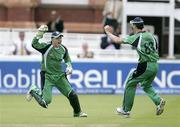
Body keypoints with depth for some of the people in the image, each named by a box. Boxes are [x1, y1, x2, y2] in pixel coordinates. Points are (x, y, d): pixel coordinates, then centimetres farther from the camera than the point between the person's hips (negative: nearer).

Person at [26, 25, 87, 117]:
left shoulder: (63, 49, 5)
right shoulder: (46, 47, -12)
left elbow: (67, 59, 24)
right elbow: (34, 44, -28)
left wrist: (69, 66, 7)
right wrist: (39, 34, -36)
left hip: (60, 77, 5)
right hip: (48, 77, -5)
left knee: (72, 95, -2)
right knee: (46, 101, -13)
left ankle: (77, 112, 20)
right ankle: (34, 91, 16)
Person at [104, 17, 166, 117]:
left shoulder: (136, 37, -9)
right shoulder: (151, 35, 9)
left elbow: (117, 40, -5)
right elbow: (156, 50, 15)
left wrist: (108, 32, 10)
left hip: (145, 66, -6)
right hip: (155, 66, 6)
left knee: (130, 84, 10)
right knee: (146, 86, 26)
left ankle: (126, 110, 14)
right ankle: (158, 100, 2)